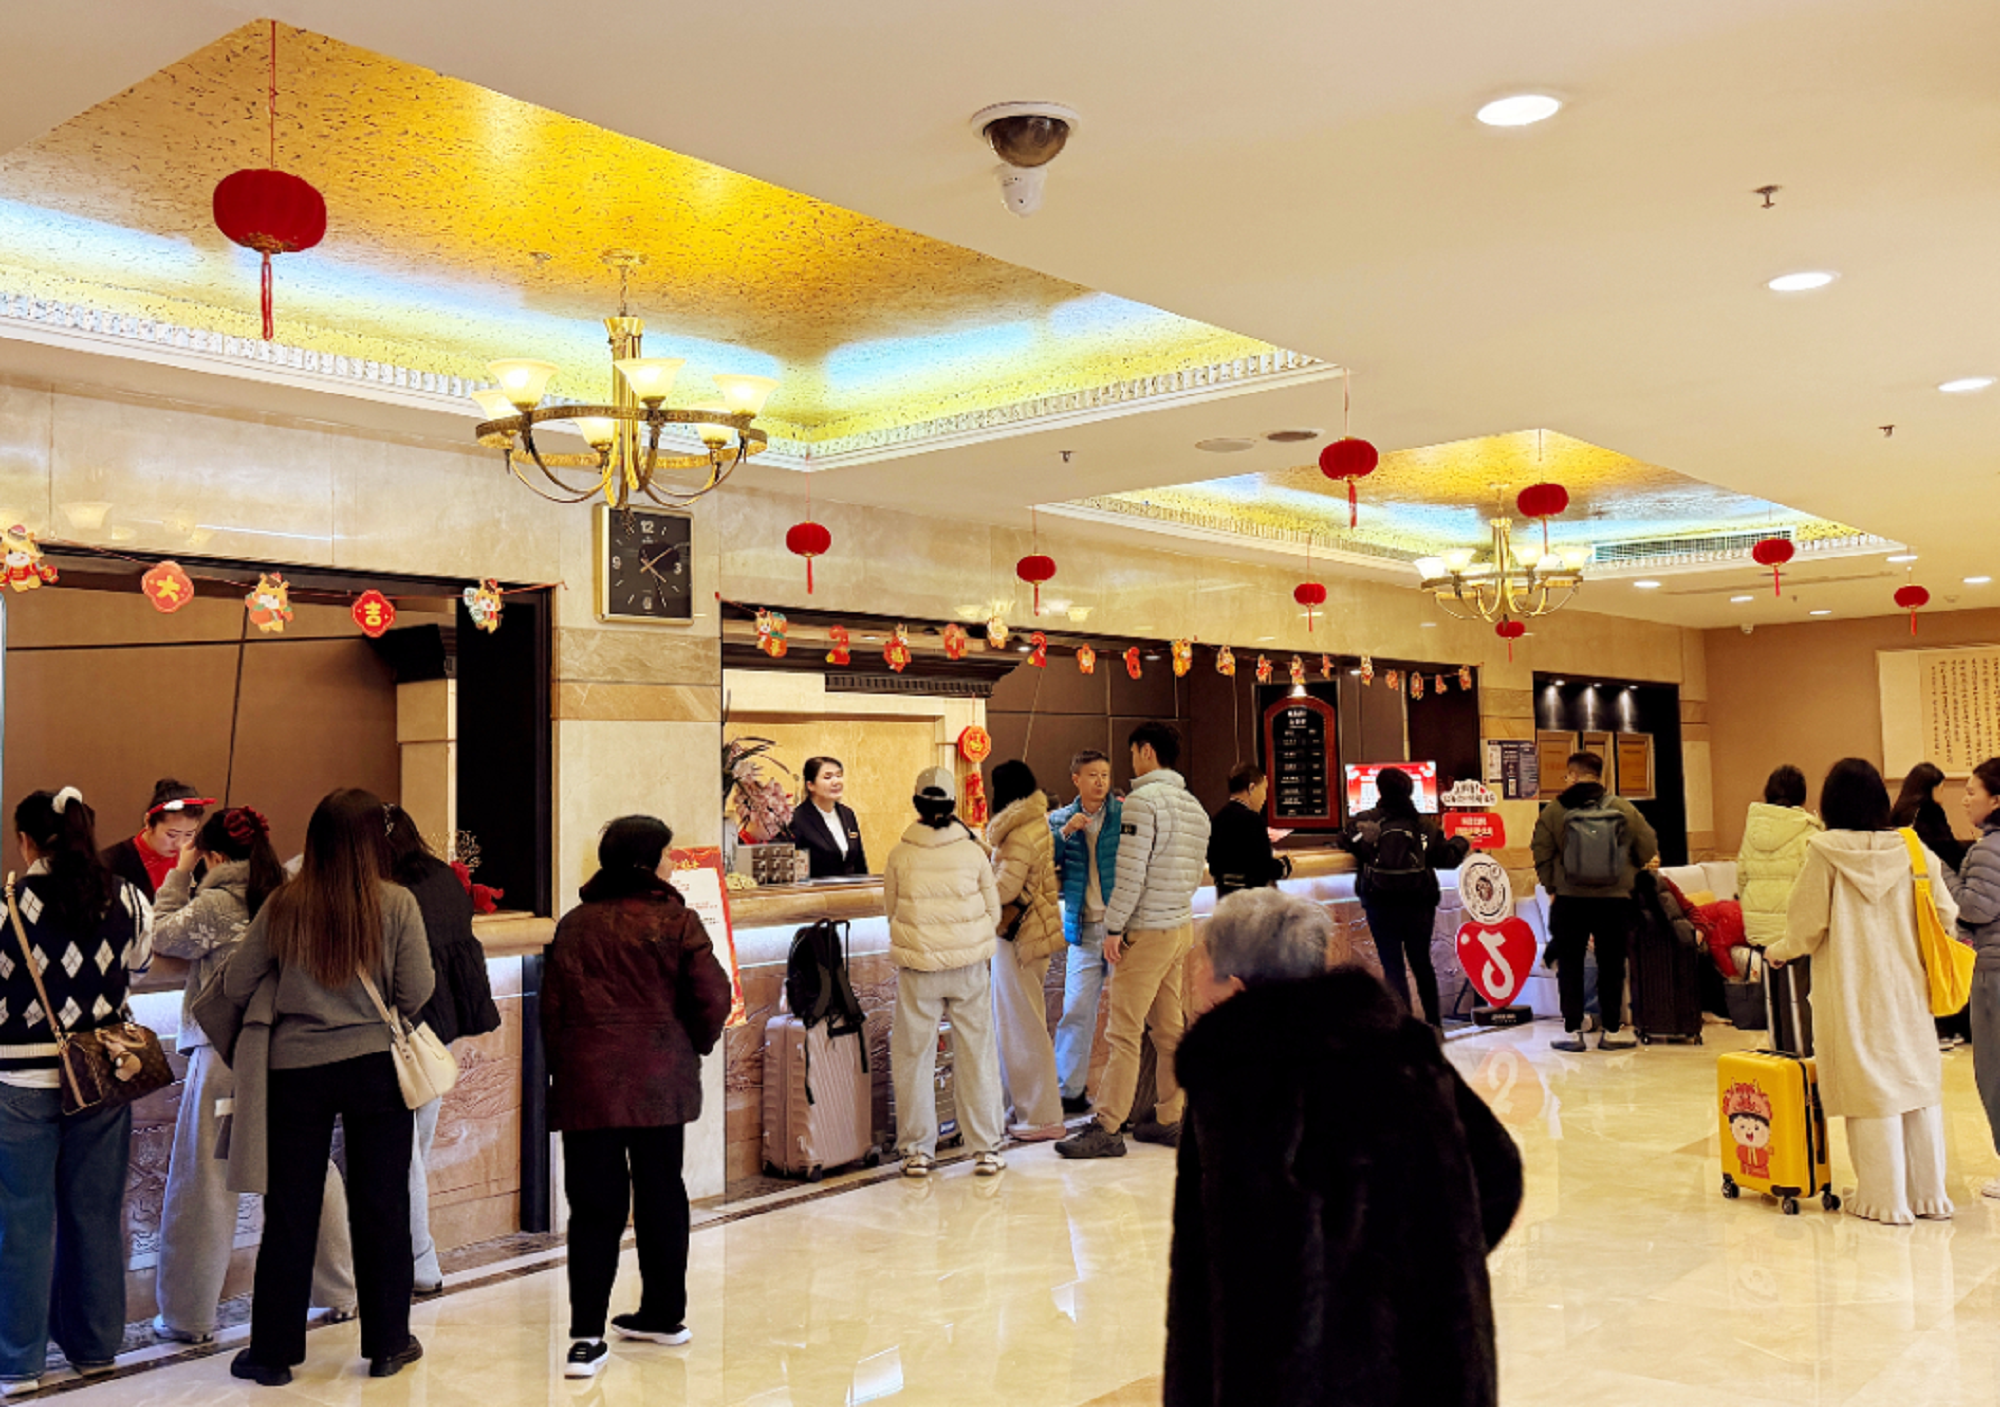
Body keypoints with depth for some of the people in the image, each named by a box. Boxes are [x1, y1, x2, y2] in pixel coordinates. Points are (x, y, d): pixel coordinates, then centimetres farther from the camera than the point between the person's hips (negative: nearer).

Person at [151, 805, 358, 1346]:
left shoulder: (218, 903, -11)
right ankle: (340, 1294, 24)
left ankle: (188, 1316, 14)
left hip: (227, 1055, -5)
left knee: (203, 1186, 6)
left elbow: (164, 937, 4)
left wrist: (179, 874, 10)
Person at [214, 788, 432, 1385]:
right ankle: (387, 1343, 19)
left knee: (290, 1212, 11)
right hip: (375, 1067, -1)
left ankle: (274, 1350, 20)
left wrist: (255, 1031, 22)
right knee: (382, 1208, 10)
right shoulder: (396, 904, -10)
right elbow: (417, 990, -8)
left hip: (295, 1069, 1)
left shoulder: (284, 905, -5)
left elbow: (236, 983, 2)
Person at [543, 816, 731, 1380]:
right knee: (660, 1197, 13)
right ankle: (664, 1315, 26)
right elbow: (713, 999, -8)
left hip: (586, 1081, 1)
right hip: (659, 1079, -1)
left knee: (593, 1207, 4)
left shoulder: (574, 925, 5)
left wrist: (562, 1069, 16)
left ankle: (587, 1336, -2)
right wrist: (694, 1047, 10)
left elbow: (552, 1008, 6)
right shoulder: (677, 921, -3)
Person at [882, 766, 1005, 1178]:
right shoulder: (972, 852, -3)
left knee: (914, 1057, 9)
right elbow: (993, 911, 5)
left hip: (917, 969, 0)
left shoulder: (900, 855, -4)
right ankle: (986, 1149, 13)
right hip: (969, 965, 1)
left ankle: (917, 1150, 14)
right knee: (976, 1056, 9)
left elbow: (889, 908, 8)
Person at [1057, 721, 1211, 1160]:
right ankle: (1170, 1119, 19)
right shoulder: (1194, 806, 12)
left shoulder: (1144, 800, -14)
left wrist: (1114, 927, -13)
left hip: (1147, 931, -9)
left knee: (1124, 1032, -6)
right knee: (1169, 1029, 13)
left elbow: (1131, 872, -18)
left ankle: (1107, 1130, -4)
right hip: (1182, 926, 9)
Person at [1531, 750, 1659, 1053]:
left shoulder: (1553, 812, -5)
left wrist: (1552, 887, 10)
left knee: (1570, 965, 8)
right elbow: (1648, 850, 4)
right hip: (1615, 899, 1)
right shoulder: (1625, 809, -2)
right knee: (1611, 965, 11)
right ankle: (1612, 1030, 15)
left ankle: (1572, 1031, 8)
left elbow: (1542, 857, -3)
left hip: (1569, 899, -1)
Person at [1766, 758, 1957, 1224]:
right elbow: (1946, 915, 2)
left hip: (1850, 993, -3)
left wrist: (1780, 951, 13)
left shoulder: (1824, 851, -11)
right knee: (1919, 1082, 13)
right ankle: (1929, 1194, 20)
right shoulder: (1911, 849, -3)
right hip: (1906, 989, 3)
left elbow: (1807, 923, -6)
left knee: (1870, 1086, 4)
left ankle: (1884, 1198, 10)